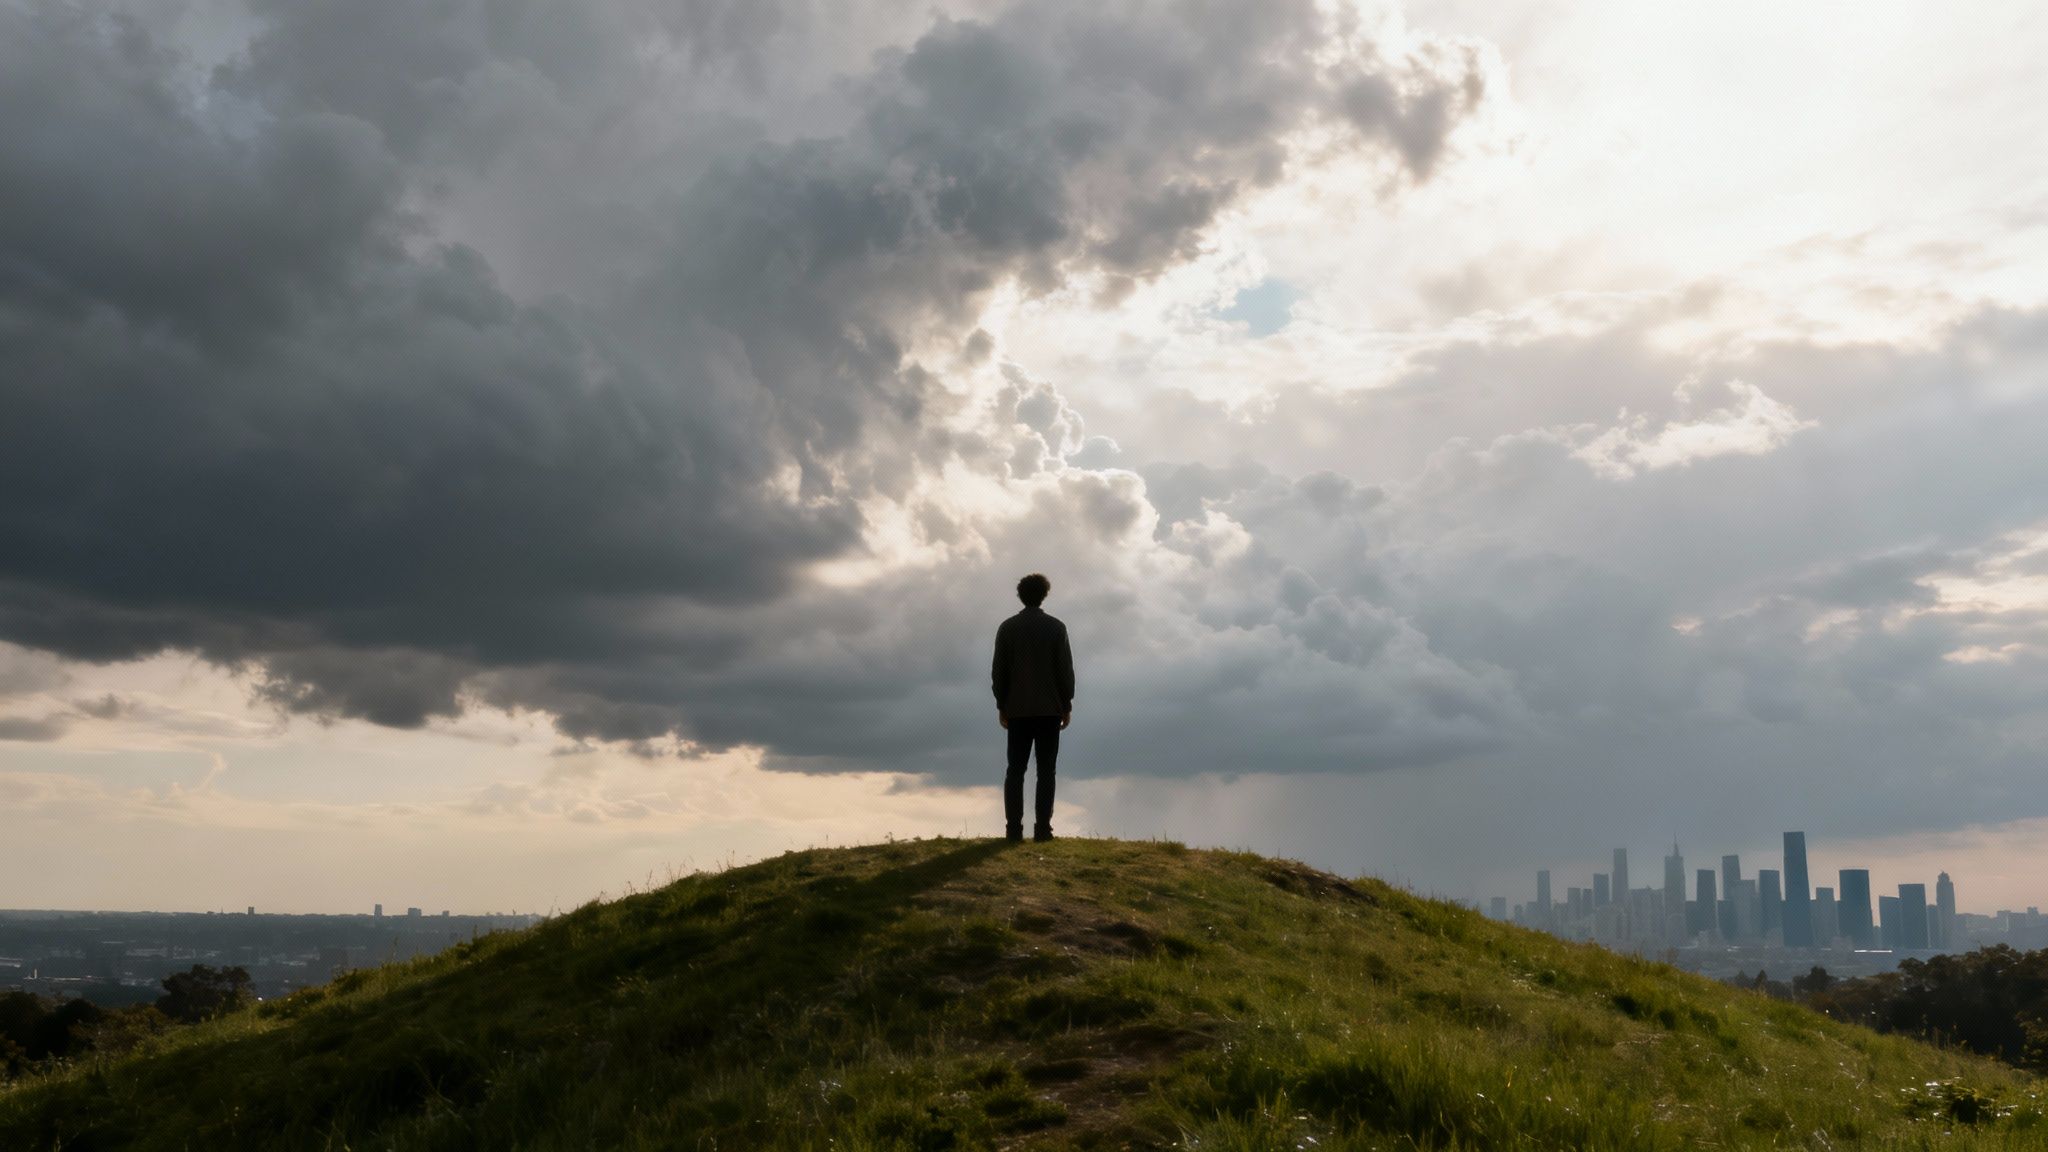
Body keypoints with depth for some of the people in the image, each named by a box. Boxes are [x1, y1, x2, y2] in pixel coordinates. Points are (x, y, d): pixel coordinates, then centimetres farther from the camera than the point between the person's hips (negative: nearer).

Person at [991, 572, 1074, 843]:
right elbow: (1065, 670, -4)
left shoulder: (1007, 628, 0)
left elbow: (998, 671, 1)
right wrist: (1067, 706, 4)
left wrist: (1002, 706, 10)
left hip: (1018, 709, 1)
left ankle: (1015, 828, -1)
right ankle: (1042, 828, -3)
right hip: (1049, 709, -1)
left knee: (1015, 770, 5)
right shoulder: (1056, 627, -4)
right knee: (1046, 770, 2)